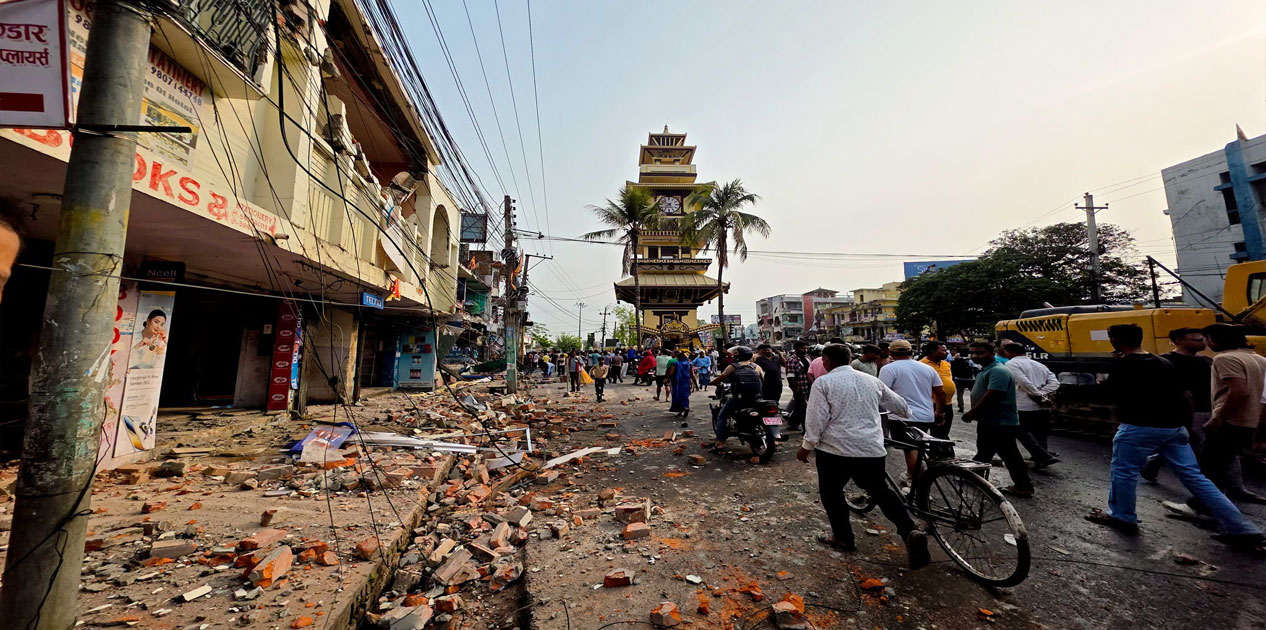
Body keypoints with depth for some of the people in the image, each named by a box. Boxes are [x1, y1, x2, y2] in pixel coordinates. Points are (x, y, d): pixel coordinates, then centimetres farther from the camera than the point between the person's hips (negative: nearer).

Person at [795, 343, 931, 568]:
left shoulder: (823, 383, -8)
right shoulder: (871, 380, 9)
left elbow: (816, 419, -13)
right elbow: (898, 404, 22)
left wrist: (807, 446, -3)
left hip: (835, 449, -5)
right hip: (872, 449, 5)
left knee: (831, 492, 15)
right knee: (880, 491, 22)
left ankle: (843, 538, 22)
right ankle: (910, 531, 6)